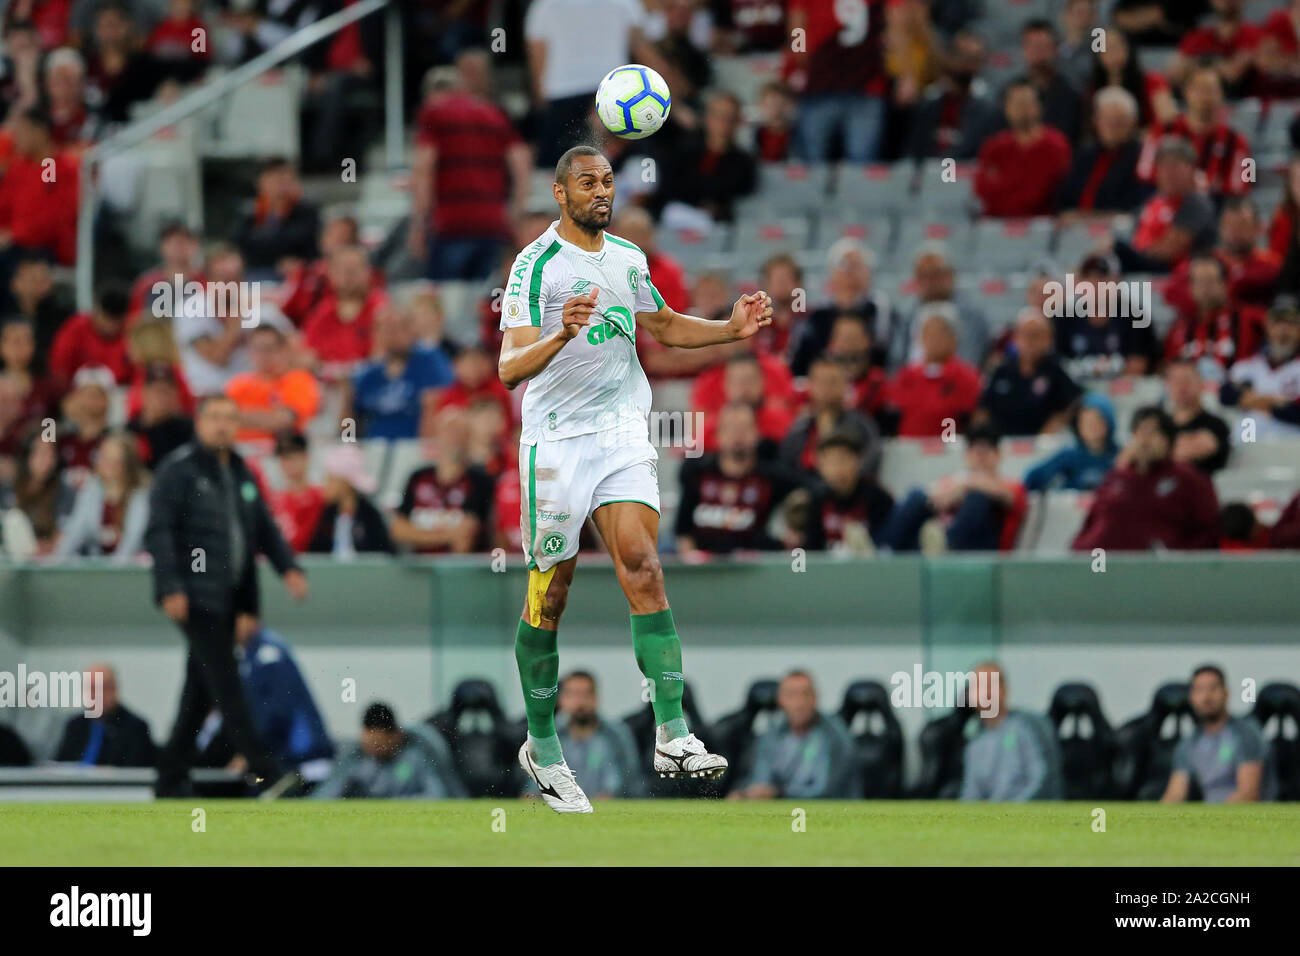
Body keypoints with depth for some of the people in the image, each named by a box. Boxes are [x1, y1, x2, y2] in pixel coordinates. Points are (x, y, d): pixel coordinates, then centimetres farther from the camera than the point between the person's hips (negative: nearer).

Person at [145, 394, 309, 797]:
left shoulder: (241, 473, 17)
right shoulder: (179, 470, -5)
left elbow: (265, 528, 19)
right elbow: (159, 532, -11)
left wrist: (289, 567, 3)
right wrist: (171, 587, -19)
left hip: (228, 596, 8)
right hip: (195, 595, -8)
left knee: (201, 689, 9)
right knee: (225, 682, -12)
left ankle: (171, 779, 15)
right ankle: (266, 771, -18)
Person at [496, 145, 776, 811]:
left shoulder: (628, 257, 12)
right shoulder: (537, 264, -8)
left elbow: (665, 326, 29)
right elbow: (510, 368, -16)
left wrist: (732, 328, 13)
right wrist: (562, 334, -35)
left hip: (623, 434, 4)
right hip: (557, 440, -4)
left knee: (644, 571, -13)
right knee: (549, 598, 3)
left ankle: (672, 737, -20)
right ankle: (541, 747, 18)